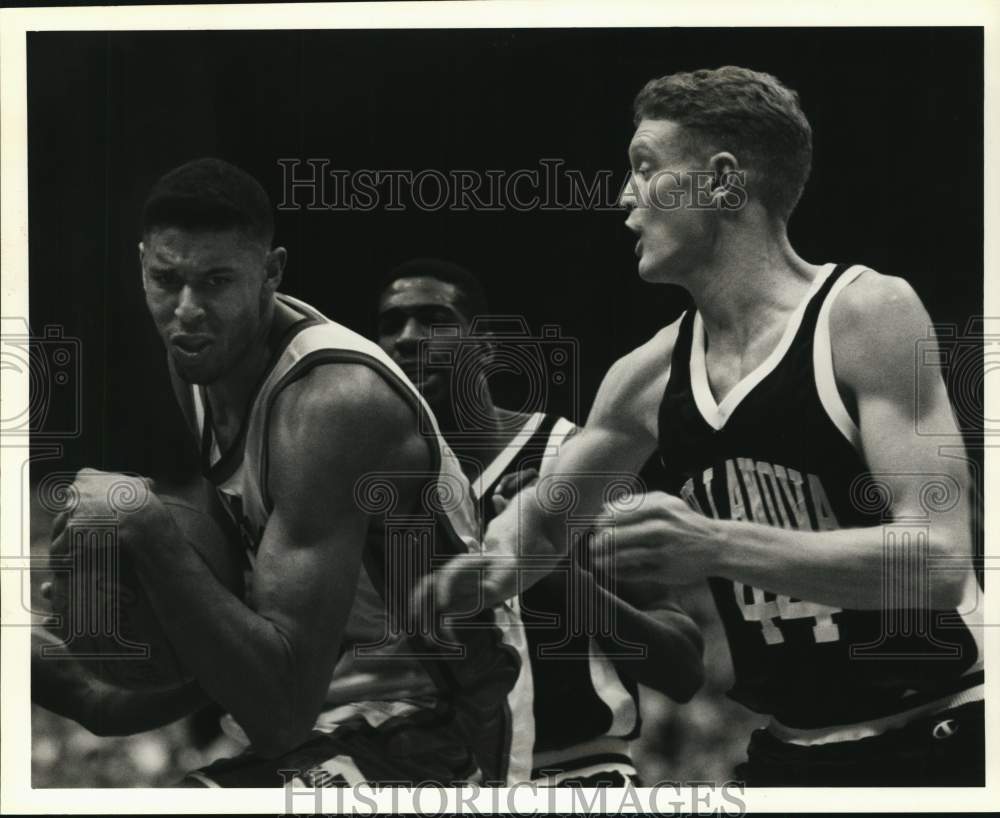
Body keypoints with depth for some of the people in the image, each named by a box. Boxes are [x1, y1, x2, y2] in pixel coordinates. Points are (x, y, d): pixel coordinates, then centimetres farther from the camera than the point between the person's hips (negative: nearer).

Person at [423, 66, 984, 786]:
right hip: (791, 753, 6)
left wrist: (717, 546, -33)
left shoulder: (868, 314, -15)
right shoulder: (650, 375, 2)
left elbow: (938, 561, -24)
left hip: (933, 744, -5)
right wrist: (497, 553, -4)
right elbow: (544, 507, 20)